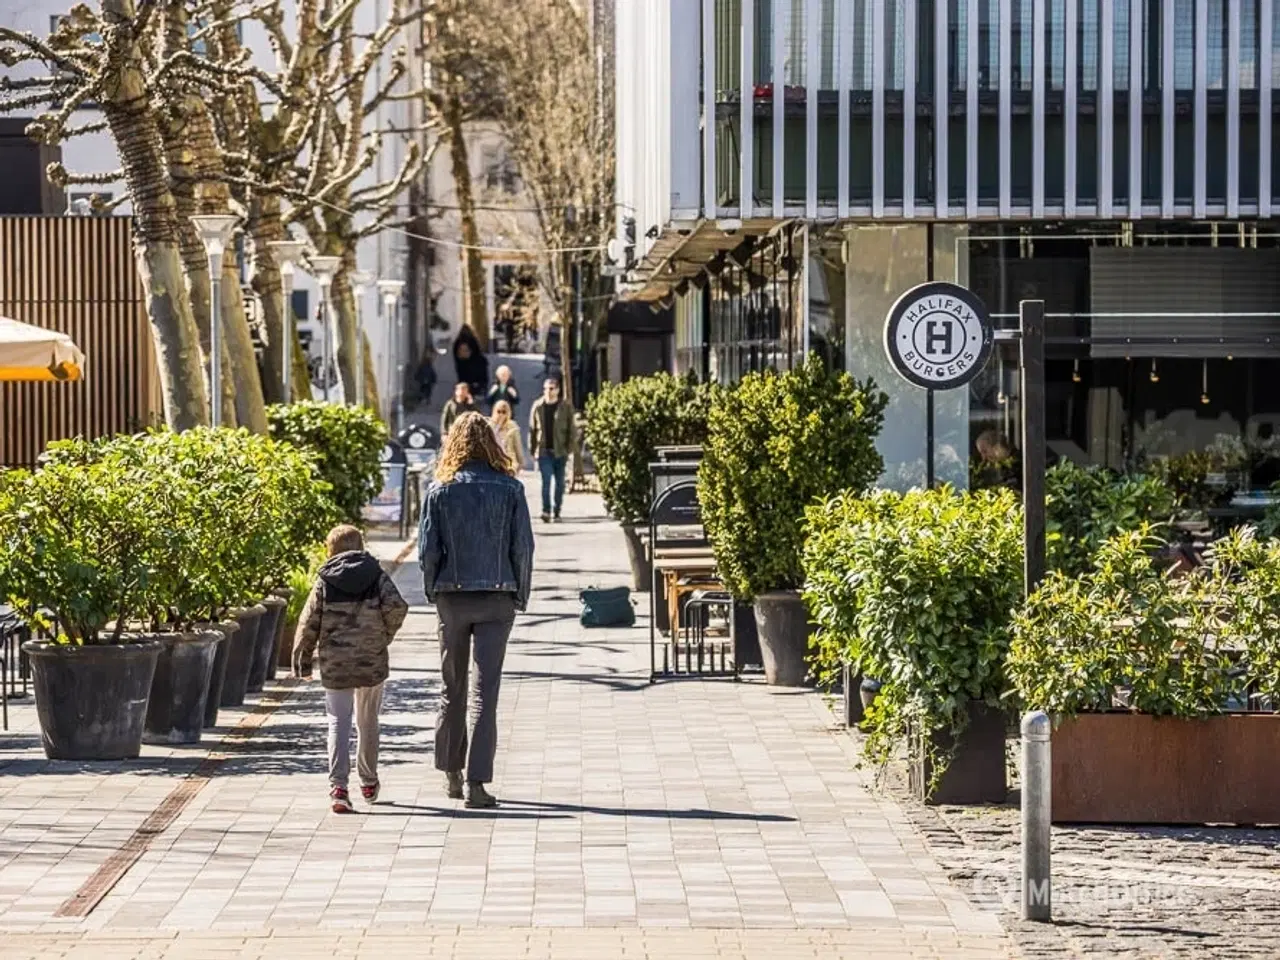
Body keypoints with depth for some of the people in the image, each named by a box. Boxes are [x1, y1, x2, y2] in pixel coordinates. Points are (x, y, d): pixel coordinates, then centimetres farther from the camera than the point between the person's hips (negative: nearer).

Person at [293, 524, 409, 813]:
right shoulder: (376, 574, 1)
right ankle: (368, 782, 28)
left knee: (338, 722, 1)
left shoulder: (325, 580, 0)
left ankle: (338, 785, -14)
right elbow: (396, 606, -12)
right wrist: (386, 634, 6)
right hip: (372, 660, 1)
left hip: (334, 662, -1)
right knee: (367, 721, 16)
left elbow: (309, 622, -3)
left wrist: (302, 658, 8)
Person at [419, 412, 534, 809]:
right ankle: (477, 781, -9)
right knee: (485, 690, -2)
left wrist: (433, 593, 11)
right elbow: (523, 547, -3)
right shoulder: (509, 488, -4)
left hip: (452, 597, 1)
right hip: (497, 598, -1)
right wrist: (520, 596, 7)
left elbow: (427, 549, -2)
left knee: (452, 687, 15)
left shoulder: (440, 490, -2)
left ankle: (451, 774, 24)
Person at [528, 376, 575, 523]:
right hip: (544, 450, -1)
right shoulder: (538, 407, 3)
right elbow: (532, 429, 5)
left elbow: (570, 430, 1)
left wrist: (569, 448, -7)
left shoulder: (565, 408, 0)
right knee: (546, 480, -12)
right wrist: (533, 449, 1)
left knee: (559, 482, 8)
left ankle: (556, 512, 17)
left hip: (560, 451, 1)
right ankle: (546, 510, -15)